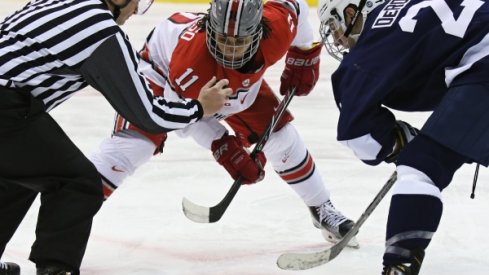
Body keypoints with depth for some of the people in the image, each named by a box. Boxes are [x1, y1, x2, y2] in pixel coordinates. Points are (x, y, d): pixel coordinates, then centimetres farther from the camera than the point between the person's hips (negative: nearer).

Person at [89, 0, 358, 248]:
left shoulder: (277, 27, -36)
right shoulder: (189, 51, -45)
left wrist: (303, 56, -3)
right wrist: (221, 146, -34)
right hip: (164, 75, -4)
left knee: (281, 139, 4)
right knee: (130, 143, -22)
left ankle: (321, 208, 29)